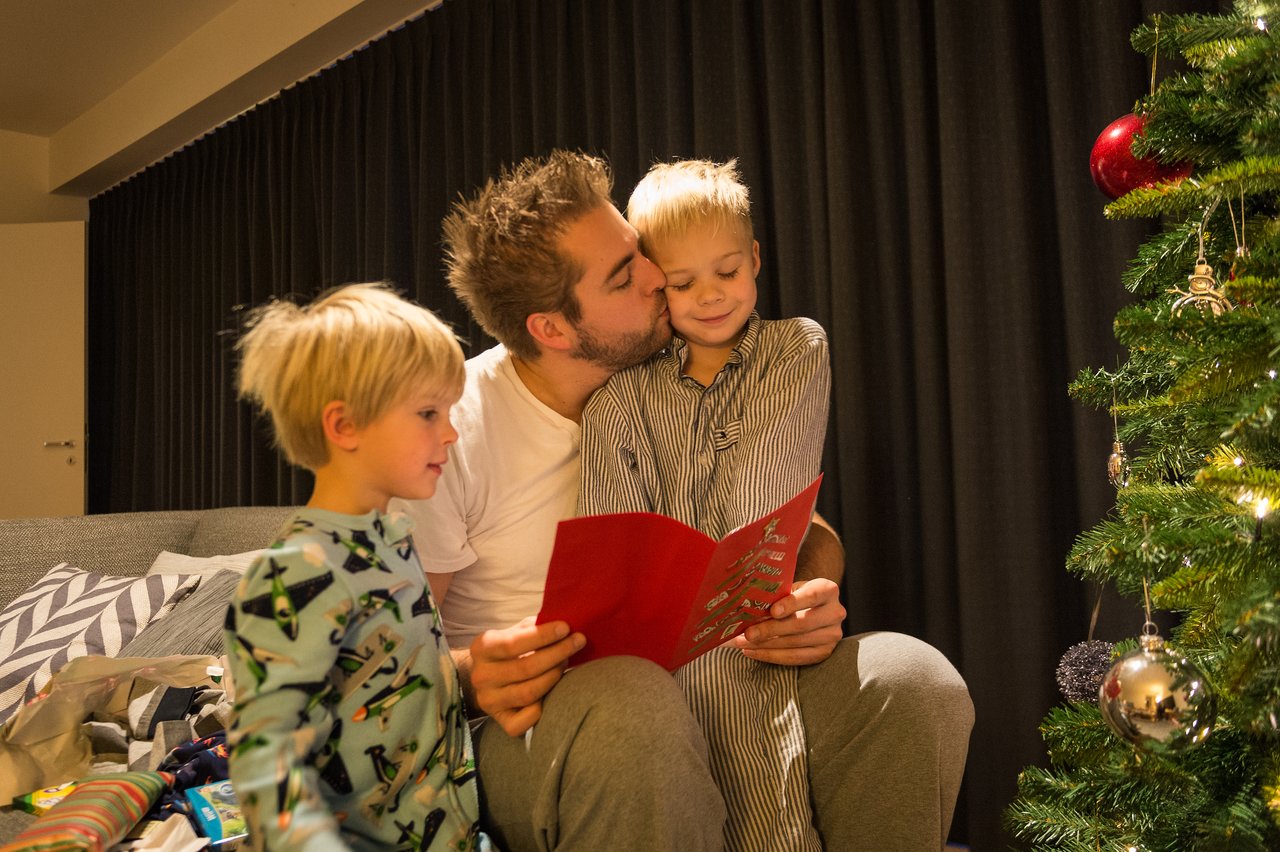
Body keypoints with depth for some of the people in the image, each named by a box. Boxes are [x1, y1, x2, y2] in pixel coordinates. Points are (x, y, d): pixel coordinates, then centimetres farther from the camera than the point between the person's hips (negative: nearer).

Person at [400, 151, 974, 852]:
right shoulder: (450, 431, -10)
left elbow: (812, 534, 8)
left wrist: (814, 596, -17)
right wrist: (473, 675, -28)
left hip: (704, 686, 5)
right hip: (529, 722, -4)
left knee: (916, 680, -21)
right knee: (634, 702, -41)